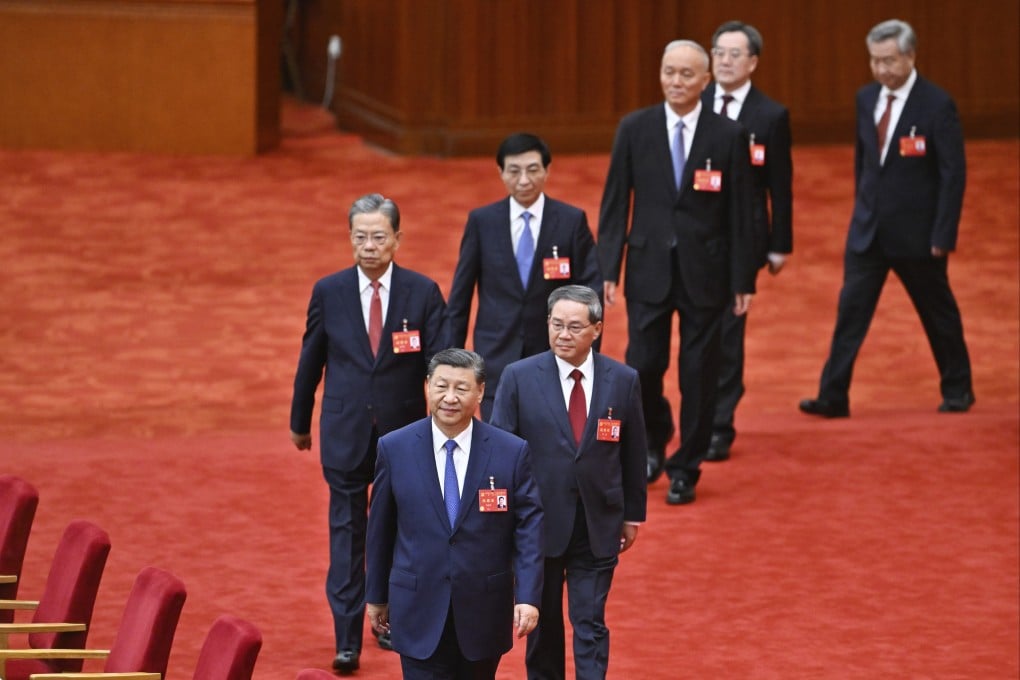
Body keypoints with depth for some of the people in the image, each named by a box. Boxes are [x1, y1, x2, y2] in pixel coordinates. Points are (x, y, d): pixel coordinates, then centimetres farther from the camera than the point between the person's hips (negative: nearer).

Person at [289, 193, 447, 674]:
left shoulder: (423, 293, -5)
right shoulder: (329, 292, -2)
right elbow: (311, 359, 7)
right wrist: (300, 422, 14)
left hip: (405, 431, 0)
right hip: (346, 431, 0)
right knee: (347, 532, -1)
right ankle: (347, 639, -1)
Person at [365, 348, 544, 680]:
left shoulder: (513, 452, -4)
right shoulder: (394, 449, -2)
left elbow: (529, 527, -4)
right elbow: (380, 528, 6)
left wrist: (528, 597, -13)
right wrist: (376, 595, 11)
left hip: (484, 612, 1)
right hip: (419, 611, -1)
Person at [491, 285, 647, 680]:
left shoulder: (623, 380, -1)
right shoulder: (519, 377, -5)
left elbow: (634, 453, 6)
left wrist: (633, 515, 9)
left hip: (598, 527, 0)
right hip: (539, 522, 0)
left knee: (591, 625, -1)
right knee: (543, 622, 13)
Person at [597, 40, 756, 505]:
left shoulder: (729, 136, -3)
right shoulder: (634, 129, 1)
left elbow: (740, 214, -1)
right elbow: (615, 204, 2)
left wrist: (743, 280, -2)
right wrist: (607, 268, -4)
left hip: (704, 272, -1)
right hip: (649, 269, 1)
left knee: (698, 374, 3)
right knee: (642, 366, -3)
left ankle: (685, 470, 16)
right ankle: (654, 442, 27)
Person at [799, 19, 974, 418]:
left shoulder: (937, 105, -14)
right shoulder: (866, 99, 4)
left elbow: (953, 173, -13)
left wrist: (943, 235, -15)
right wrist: (862, 209, 14)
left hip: (916, 233, -5)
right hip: (868, 230, 5)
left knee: (938, 312, 10)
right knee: (850, 311, -4)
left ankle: (957, 389, 27)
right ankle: (833, 397, -5)